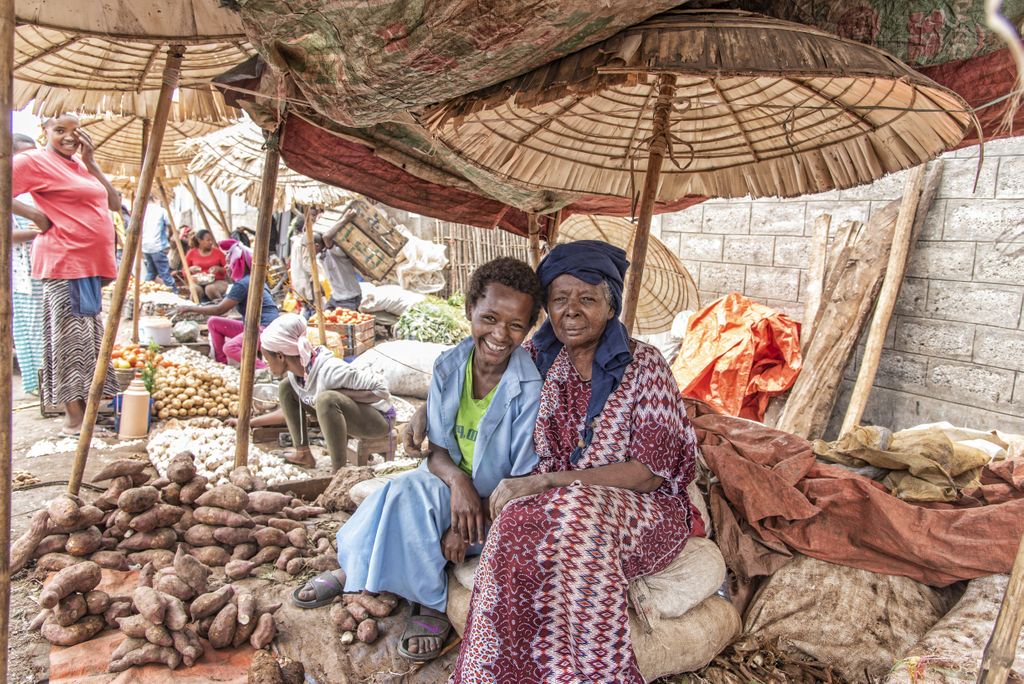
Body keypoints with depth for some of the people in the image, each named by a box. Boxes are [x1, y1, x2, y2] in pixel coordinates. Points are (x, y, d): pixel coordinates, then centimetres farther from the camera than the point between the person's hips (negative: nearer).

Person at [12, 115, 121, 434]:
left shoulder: (81, 165, 18)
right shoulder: (35, 160, -5)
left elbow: (115, 203, 13)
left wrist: (90, 162, 6)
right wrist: (37, 215, -14)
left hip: (91, 261, 9)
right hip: (64, 261, -9)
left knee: (88, 335, 13)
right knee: (70, 335, -6)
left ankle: (86, 406, 22)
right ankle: (74, 415, -1)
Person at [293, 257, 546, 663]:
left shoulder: (532, 386, -19)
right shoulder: (448, 367, -6)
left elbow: (525, 479, -15)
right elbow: (437, 448, -3)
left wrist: (474, 517, -25)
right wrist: (458, 481, -25)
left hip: (500, 508, -4)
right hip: (450, 484, 5)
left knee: (407, 497, -27)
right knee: (409, 490, -27)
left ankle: (356, 573, -1)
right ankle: (429, 604, -7)